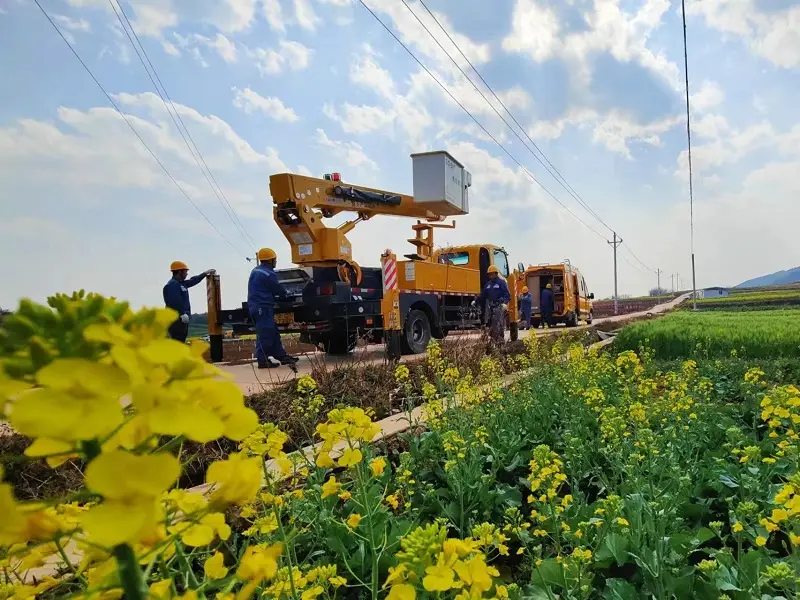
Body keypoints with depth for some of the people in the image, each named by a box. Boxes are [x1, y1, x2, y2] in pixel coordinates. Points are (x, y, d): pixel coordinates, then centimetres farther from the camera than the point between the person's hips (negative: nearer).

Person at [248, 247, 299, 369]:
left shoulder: (255, 271, 17)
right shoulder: (268, 274, -14)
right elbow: (279, 289, -5)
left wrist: (279, 295, 18)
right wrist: (286, 295, 16)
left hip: (255, 306, 10)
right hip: (263, 307, -10)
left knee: (273, 333, 13)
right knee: (265, 334, -7)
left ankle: (282, 356, 18)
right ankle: (263, 361, -5)